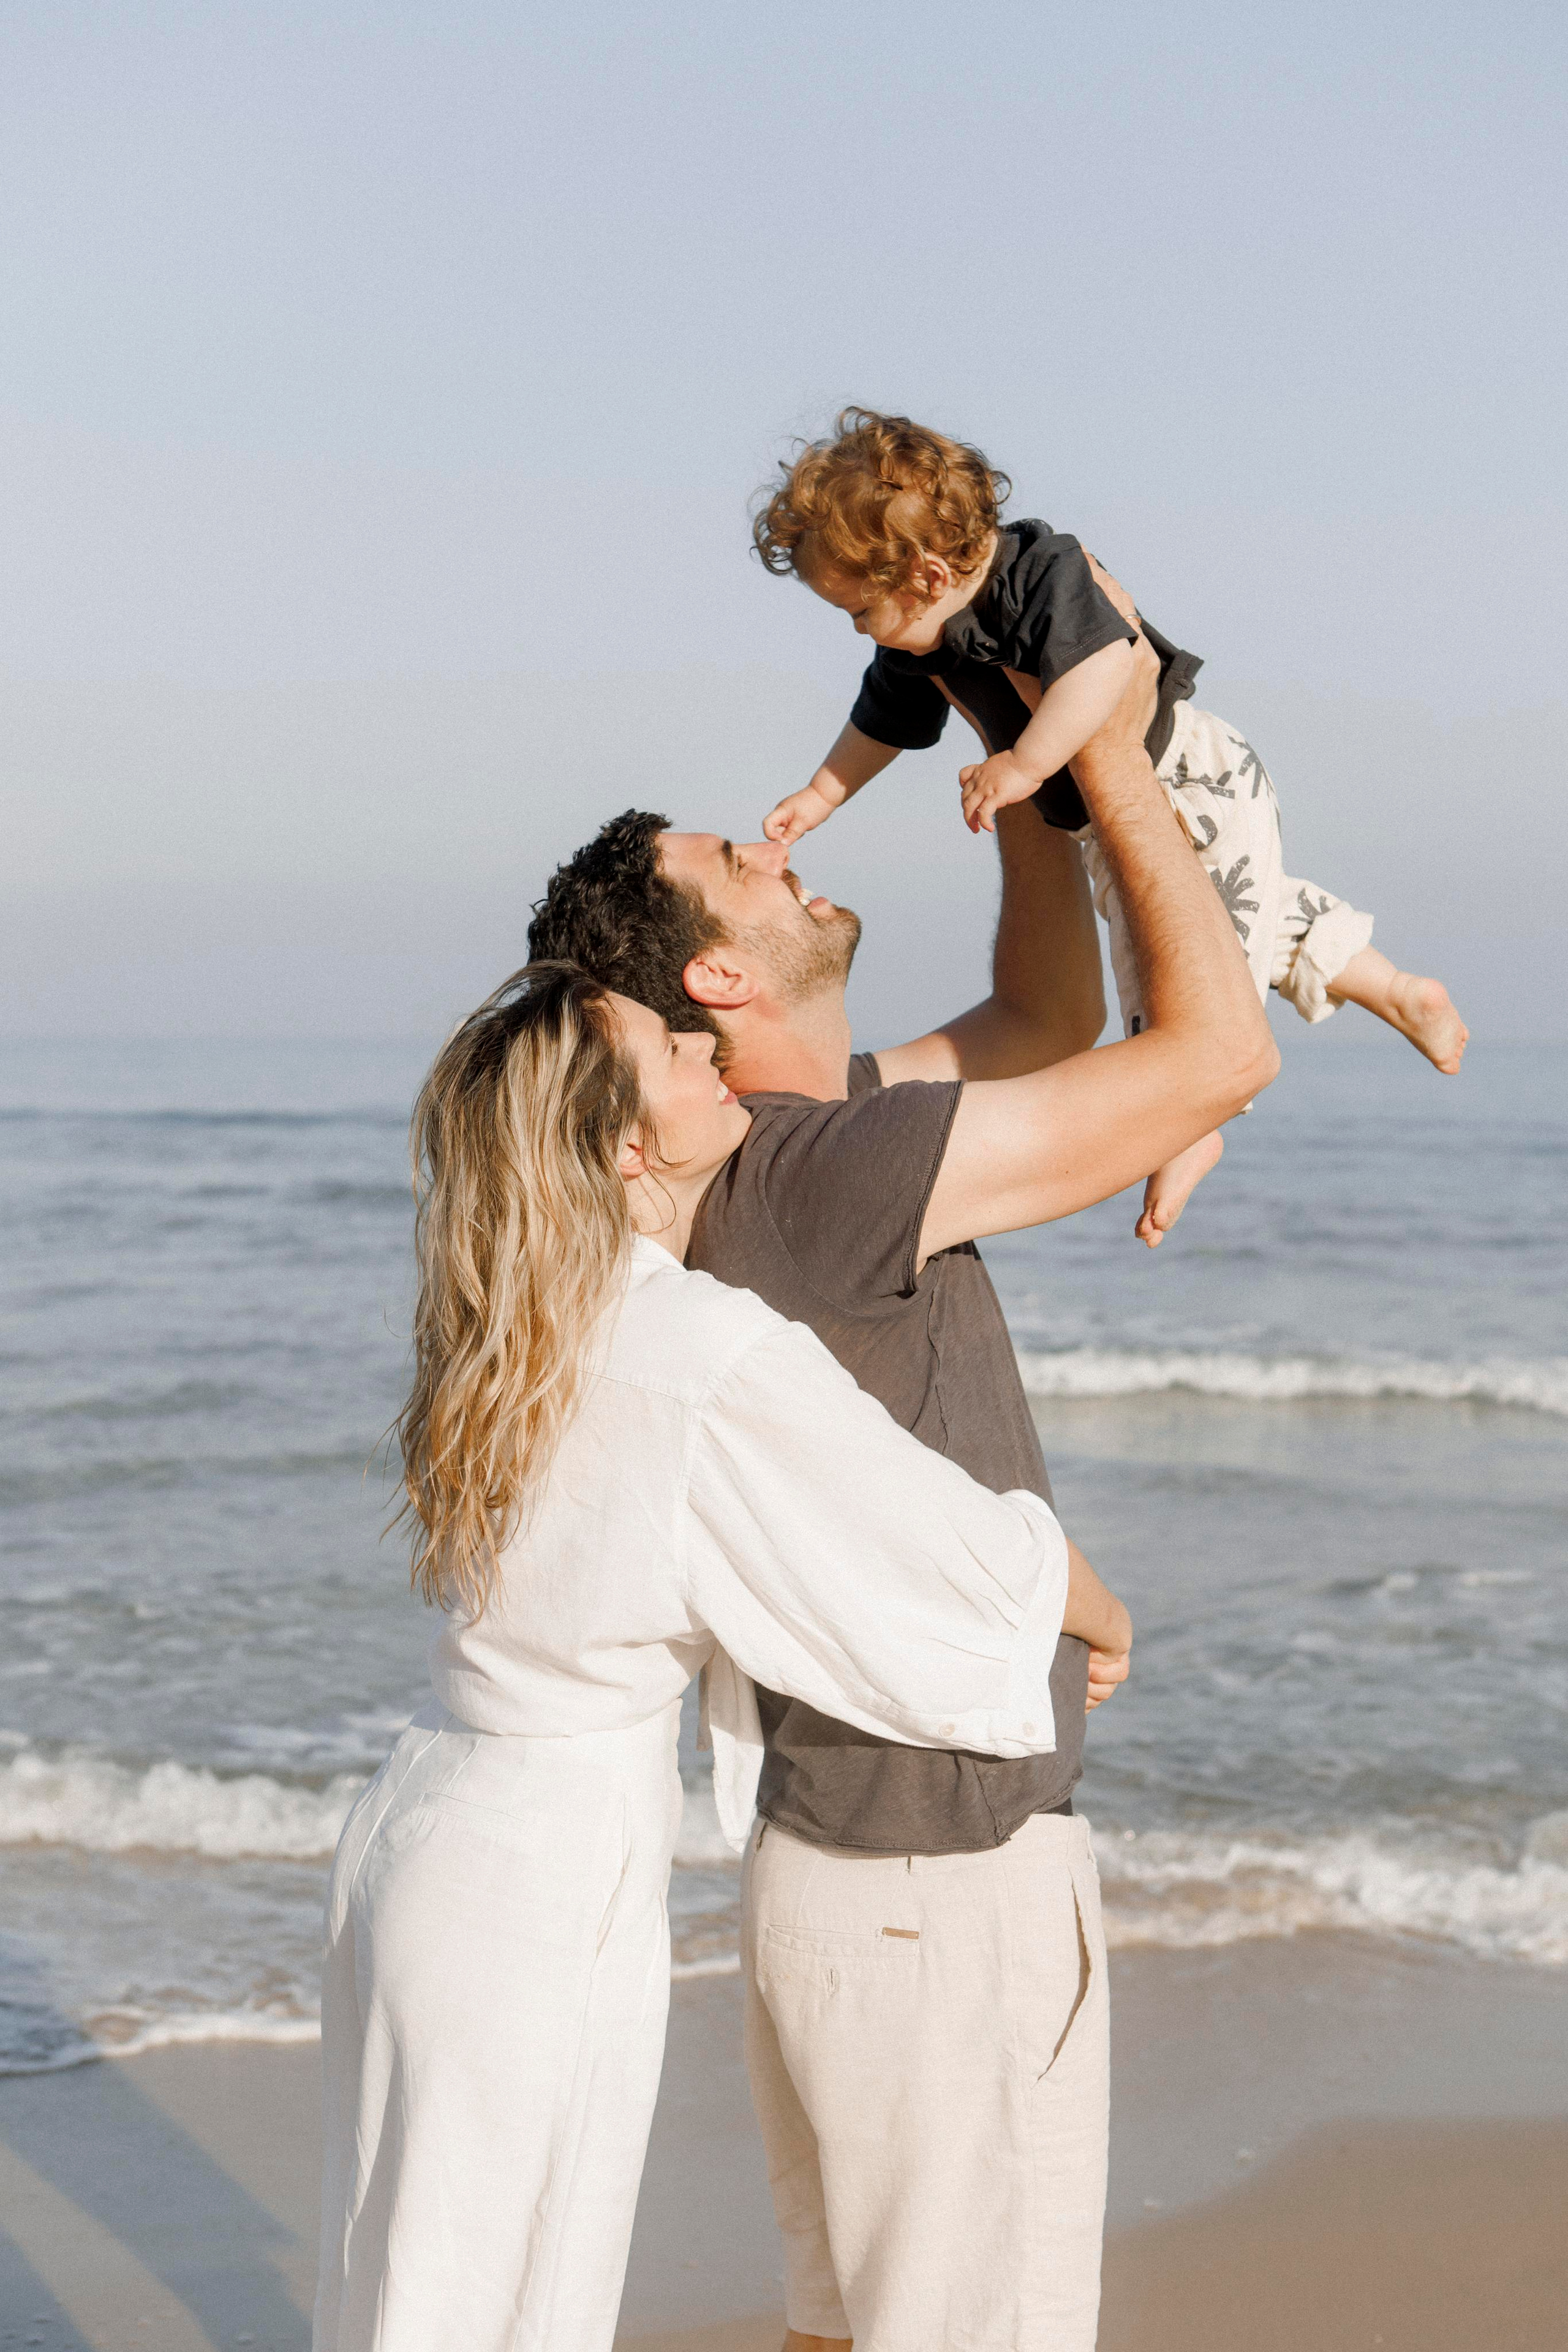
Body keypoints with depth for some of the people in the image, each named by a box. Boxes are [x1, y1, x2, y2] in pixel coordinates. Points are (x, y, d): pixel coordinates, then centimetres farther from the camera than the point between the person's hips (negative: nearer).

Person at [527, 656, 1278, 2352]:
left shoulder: (807, 1137, 6)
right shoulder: (823, 1175, -23)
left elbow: (1048, 1024, 22)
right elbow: (1222, 1054, -22)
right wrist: (1108, 749, -12)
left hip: (836, 1869, 10)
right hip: (945, 1893, -10)